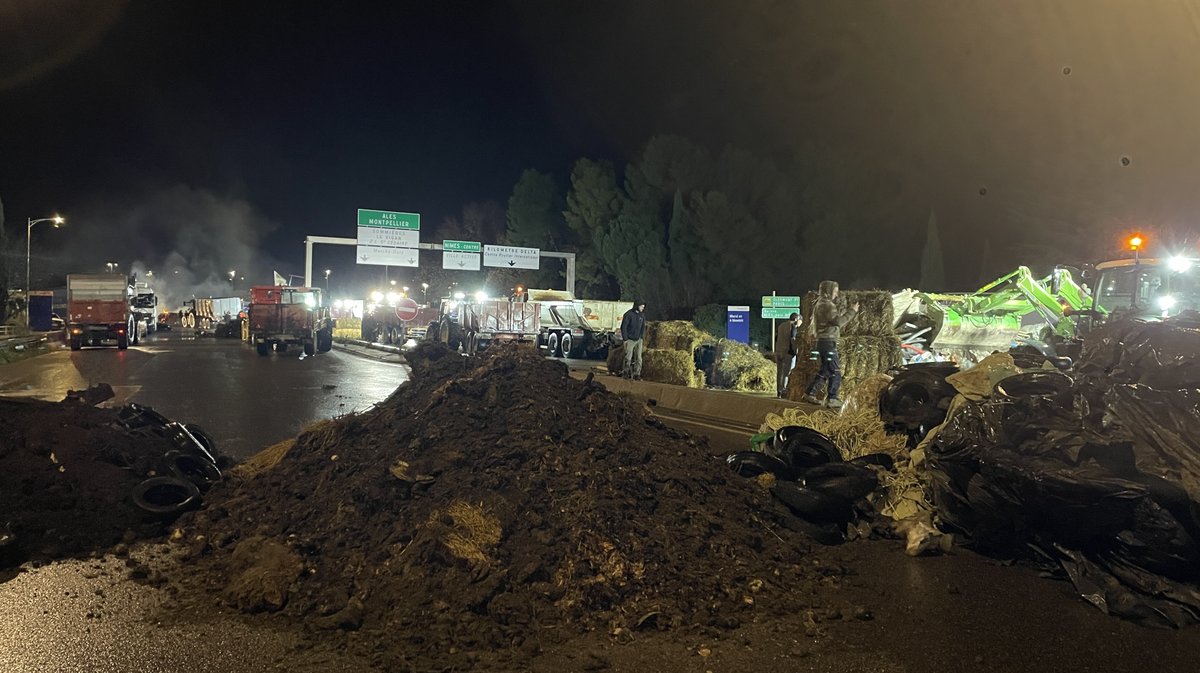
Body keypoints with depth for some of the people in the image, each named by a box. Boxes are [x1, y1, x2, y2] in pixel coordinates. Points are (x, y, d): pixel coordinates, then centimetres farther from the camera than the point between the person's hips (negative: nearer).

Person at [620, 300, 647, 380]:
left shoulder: (642, 315, 7)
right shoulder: (628, 314, -10)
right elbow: (623, 327, -9)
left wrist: (642, 336, 8)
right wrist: (625, 339, -11)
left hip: (638, 340, 5)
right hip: (630, 340, -5)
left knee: (638, 358, 0)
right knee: (628, 357, -5)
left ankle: (637, 374, 3)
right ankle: (626, 372, 11)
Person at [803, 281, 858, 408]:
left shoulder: (821, 304, 19)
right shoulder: (827, 305, -13)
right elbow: (838, 321, -23)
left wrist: (848, 311, 15)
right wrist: (852, 311, -16)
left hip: (823, 341, 10)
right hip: (828, 341, -10)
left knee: (825, 371, 15)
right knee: (836, 371, -5)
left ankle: (810, 394, 16)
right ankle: (832, 399, -5)